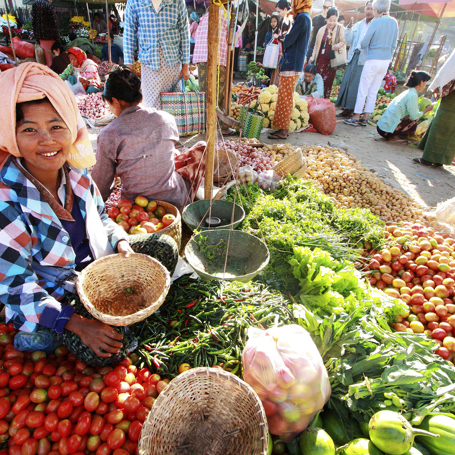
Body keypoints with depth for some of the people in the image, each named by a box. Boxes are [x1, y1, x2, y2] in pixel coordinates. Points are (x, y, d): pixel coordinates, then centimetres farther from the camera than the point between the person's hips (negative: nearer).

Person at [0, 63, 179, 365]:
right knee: (108, 349, -25)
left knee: (165, 248, 0)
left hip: (96, 264, 7)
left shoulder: (75, 172, -10)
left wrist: (121, 243, -12)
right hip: (48, 296, -6)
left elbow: (100, 218, 8)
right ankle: (50, 334, 5)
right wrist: (77, 324, -28)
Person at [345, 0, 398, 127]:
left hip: (373, 60, -7)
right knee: (373, 92, 10)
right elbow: (393, 46, 14)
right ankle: (365, 118, 14)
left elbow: (364, 44, -8)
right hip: (386, 61, 7)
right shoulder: (394, 23, 9)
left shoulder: (376, 22, -10)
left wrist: (362, 45, 14)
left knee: (362, 91, 0)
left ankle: (356, 118, 3)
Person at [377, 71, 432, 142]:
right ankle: (392, 137, -6)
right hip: (387, 130, -9)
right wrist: (426, 110, 3)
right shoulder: (413, 95, -12)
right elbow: (414, 116, -14)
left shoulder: (407, 92, 16)